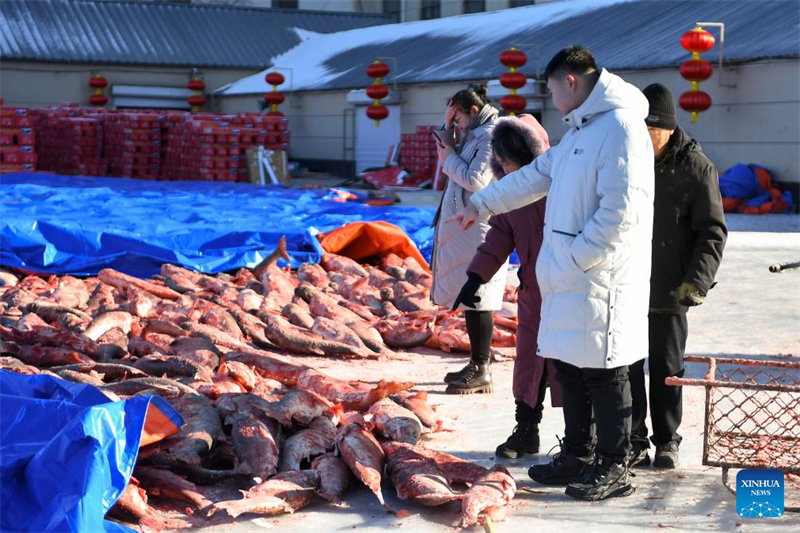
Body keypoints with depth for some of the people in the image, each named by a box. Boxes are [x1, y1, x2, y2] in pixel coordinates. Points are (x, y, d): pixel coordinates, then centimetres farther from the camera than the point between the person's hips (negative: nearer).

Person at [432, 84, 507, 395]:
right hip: (463, 227, 10)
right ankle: (479, 362, 22)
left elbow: (475, 180, -19)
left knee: (475, 298, -7)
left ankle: (481, 371, -3)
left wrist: (450, 158, -5)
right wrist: (447, 128, 13)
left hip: (477, 228, -10)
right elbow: (448, 154, 24)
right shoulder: (473, 135, 18)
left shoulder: (491, 136, -13)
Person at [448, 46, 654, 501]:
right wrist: (482, 204, 33)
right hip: (568, 279, 10)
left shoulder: (620, 127, -15)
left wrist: (574, 258, -19)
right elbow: (537, 175, 29)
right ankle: (578, 456, 27)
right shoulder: (582, 130, 18)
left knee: (604, 374, -2)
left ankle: (614, 469, 8)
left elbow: (619, 212, -22)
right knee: (569, 367, 15)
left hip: (601, 282, -10)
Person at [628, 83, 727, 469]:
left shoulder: (695, 168, -6)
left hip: (669, 290, -3)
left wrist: (697, 279, -17)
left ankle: (667, 441, 21)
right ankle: (634, 441, 15)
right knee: (626, 365, 4)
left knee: (666, 368, 8)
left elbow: (712, 231, -5)